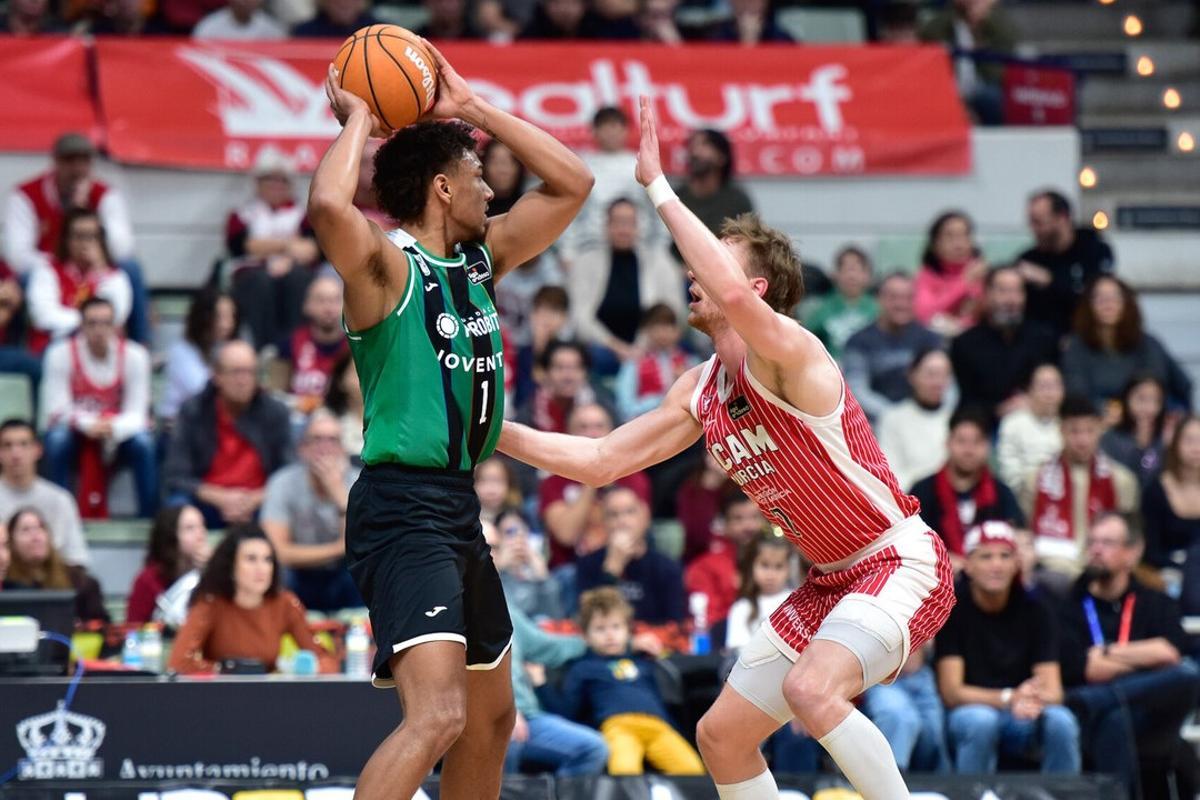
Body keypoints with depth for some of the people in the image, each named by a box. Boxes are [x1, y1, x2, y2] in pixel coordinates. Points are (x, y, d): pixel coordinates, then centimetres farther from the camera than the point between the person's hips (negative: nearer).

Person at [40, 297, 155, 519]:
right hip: (77, 434, -1)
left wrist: (114, 428, -37)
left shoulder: (134, 355, -13)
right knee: (58, 438, -33)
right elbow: (57, 410, -15)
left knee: (143, 441, -30)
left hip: (118, 436, 1)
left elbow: (136, 414, -15)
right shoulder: (61, 354, -15)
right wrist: (89, 424, -33)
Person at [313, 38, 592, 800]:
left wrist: (472, 106, 11)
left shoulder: (481, 259, 12)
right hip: (403, 511, -9)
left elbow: (572, 183, 18)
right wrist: (356, 121, -15)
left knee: (490, 718, 20)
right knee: (437, 715, -25)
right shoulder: (387, 266, -11)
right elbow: (328, 206, -33)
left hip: (459, 508, 9)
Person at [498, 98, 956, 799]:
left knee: (812, 689, -33)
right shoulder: (699, 392, 7)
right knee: (722, 736, 10)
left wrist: (658, 187, -35)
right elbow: (598, 462, 13)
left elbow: (734, 298, -42)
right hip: (834, 581, 10)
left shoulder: (791, 352, -19)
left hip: (902, 562, -10)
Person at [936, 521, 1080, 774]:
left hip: (1023, 722, 2)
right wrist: (1008, 699, -28)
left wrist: (1033, 699, -32)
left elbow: (1053, 690, -7)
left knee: (1061, 720, -29)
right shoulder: (953, 609, -6)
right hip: (968, 713, -2)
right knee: (981, 720, -36)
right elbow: (951, 692, -12)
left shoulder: (1034, 611, 1)